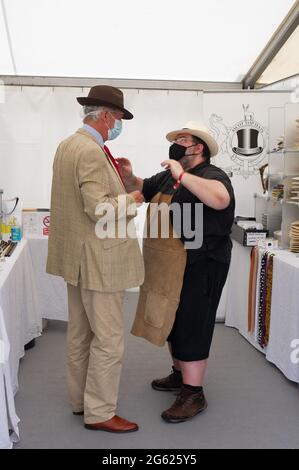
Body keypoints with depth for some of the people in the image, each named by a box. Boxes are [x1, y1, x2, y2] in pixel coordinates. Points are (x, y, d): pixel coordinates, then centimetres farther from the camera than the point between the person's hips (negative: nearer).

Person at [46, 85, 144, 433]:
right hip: (98, 259, -11)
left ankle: (80, 400, 34)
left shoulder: (66, 146, 10)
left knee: (80, 334, 19)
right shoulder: (92, 152, -21)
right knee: (108, 340, 2)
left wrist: (115, 174, 10)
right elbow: (99, 209, -26)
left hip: (76, 257, 11)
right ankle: (99, 413, 16)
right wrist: (131, 199, -10)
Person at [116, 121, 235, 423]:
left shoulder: (212, 175, -13)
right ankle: (180, 374, 38)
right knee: (172, 321, 19)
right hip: (168, 267, 9)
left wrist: (182, 175, -30)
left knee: (191, 326, -2)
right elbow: (140, 189, 23)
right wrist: (128, 176, 1)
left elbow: (220, 199, -35)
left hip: (198, 268, -9)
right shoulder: (167, 177, 12)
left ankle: (193, 394, 11)